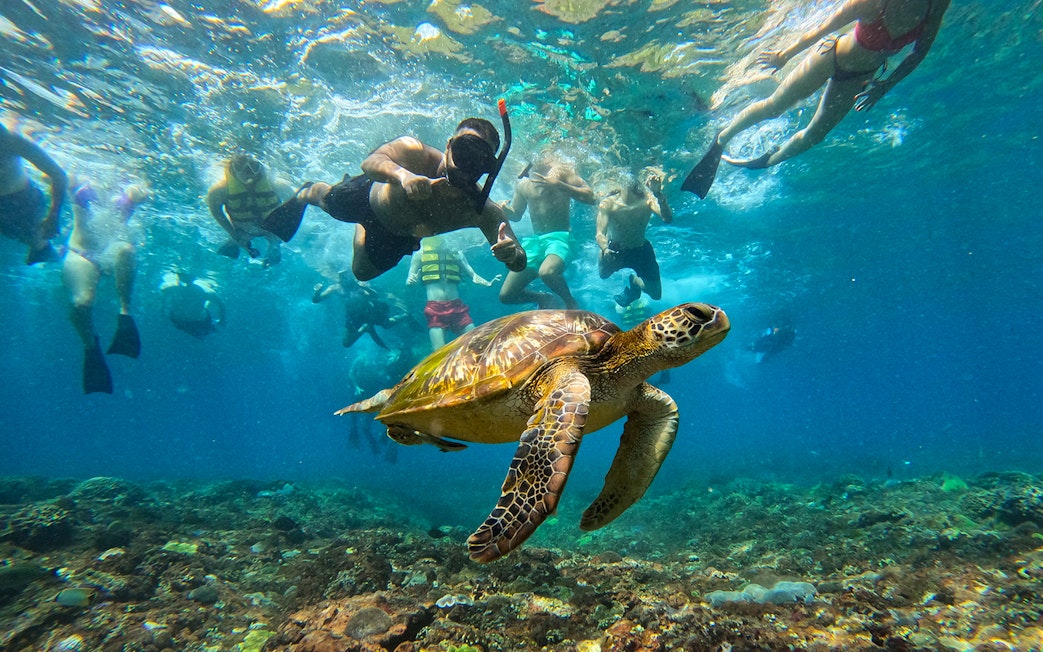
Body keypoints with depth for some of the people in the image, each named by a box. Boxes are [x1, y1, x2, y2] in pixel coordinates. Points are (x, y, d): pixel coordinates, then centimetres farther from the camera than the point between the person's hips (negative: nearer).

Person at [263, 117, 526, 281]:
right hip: (371, 197, -3)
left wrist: (511, 253, -66)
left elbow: (520, 262, -43)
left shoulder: (483, 211, -39)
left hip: (396, 237, 3)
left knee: (363, 272, 25)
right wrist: (402, 174, -73)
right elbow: (371, 161, -53)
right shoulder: (416, 153, -40)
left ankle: (360, 228, 58)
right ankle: (304, 193, 60)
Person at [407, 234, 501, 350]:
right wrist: (411, 280, -16)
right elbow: (409, 280, 8)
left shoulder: (456, 253, 15)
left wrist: (487, 283, -10)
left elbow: (472, 275, 10)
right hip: (435, 309, -2)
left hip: (457, 307, 2)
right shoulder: (420, 254, 10)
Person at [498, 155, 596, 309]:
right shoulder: (523, 184, 12)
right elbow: (516, 215, 24)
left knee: (546, 272, -40)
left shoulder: (562, 172, 1)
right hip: (534, 240, 5)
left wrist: (558, 184, -18)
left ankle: (571, 302, -9)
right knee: (506, 295, -2)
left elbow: (590, 197, -9)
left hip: (559, 237, -5)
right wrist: (504, 210, 0)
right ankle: (543, 298, 25)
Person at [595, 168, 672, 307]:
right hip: (615, 248, 1)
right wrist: (605, 249, -55)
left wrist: (658, 193, -56)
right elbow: (600, 233, -33)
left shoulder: (647, 199, -27)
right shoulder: (607, 203, -27)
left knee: (656, 294, 0)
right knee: (603, 272, -17)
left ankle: (634, 281, 37)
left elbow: (668, 219, -42)